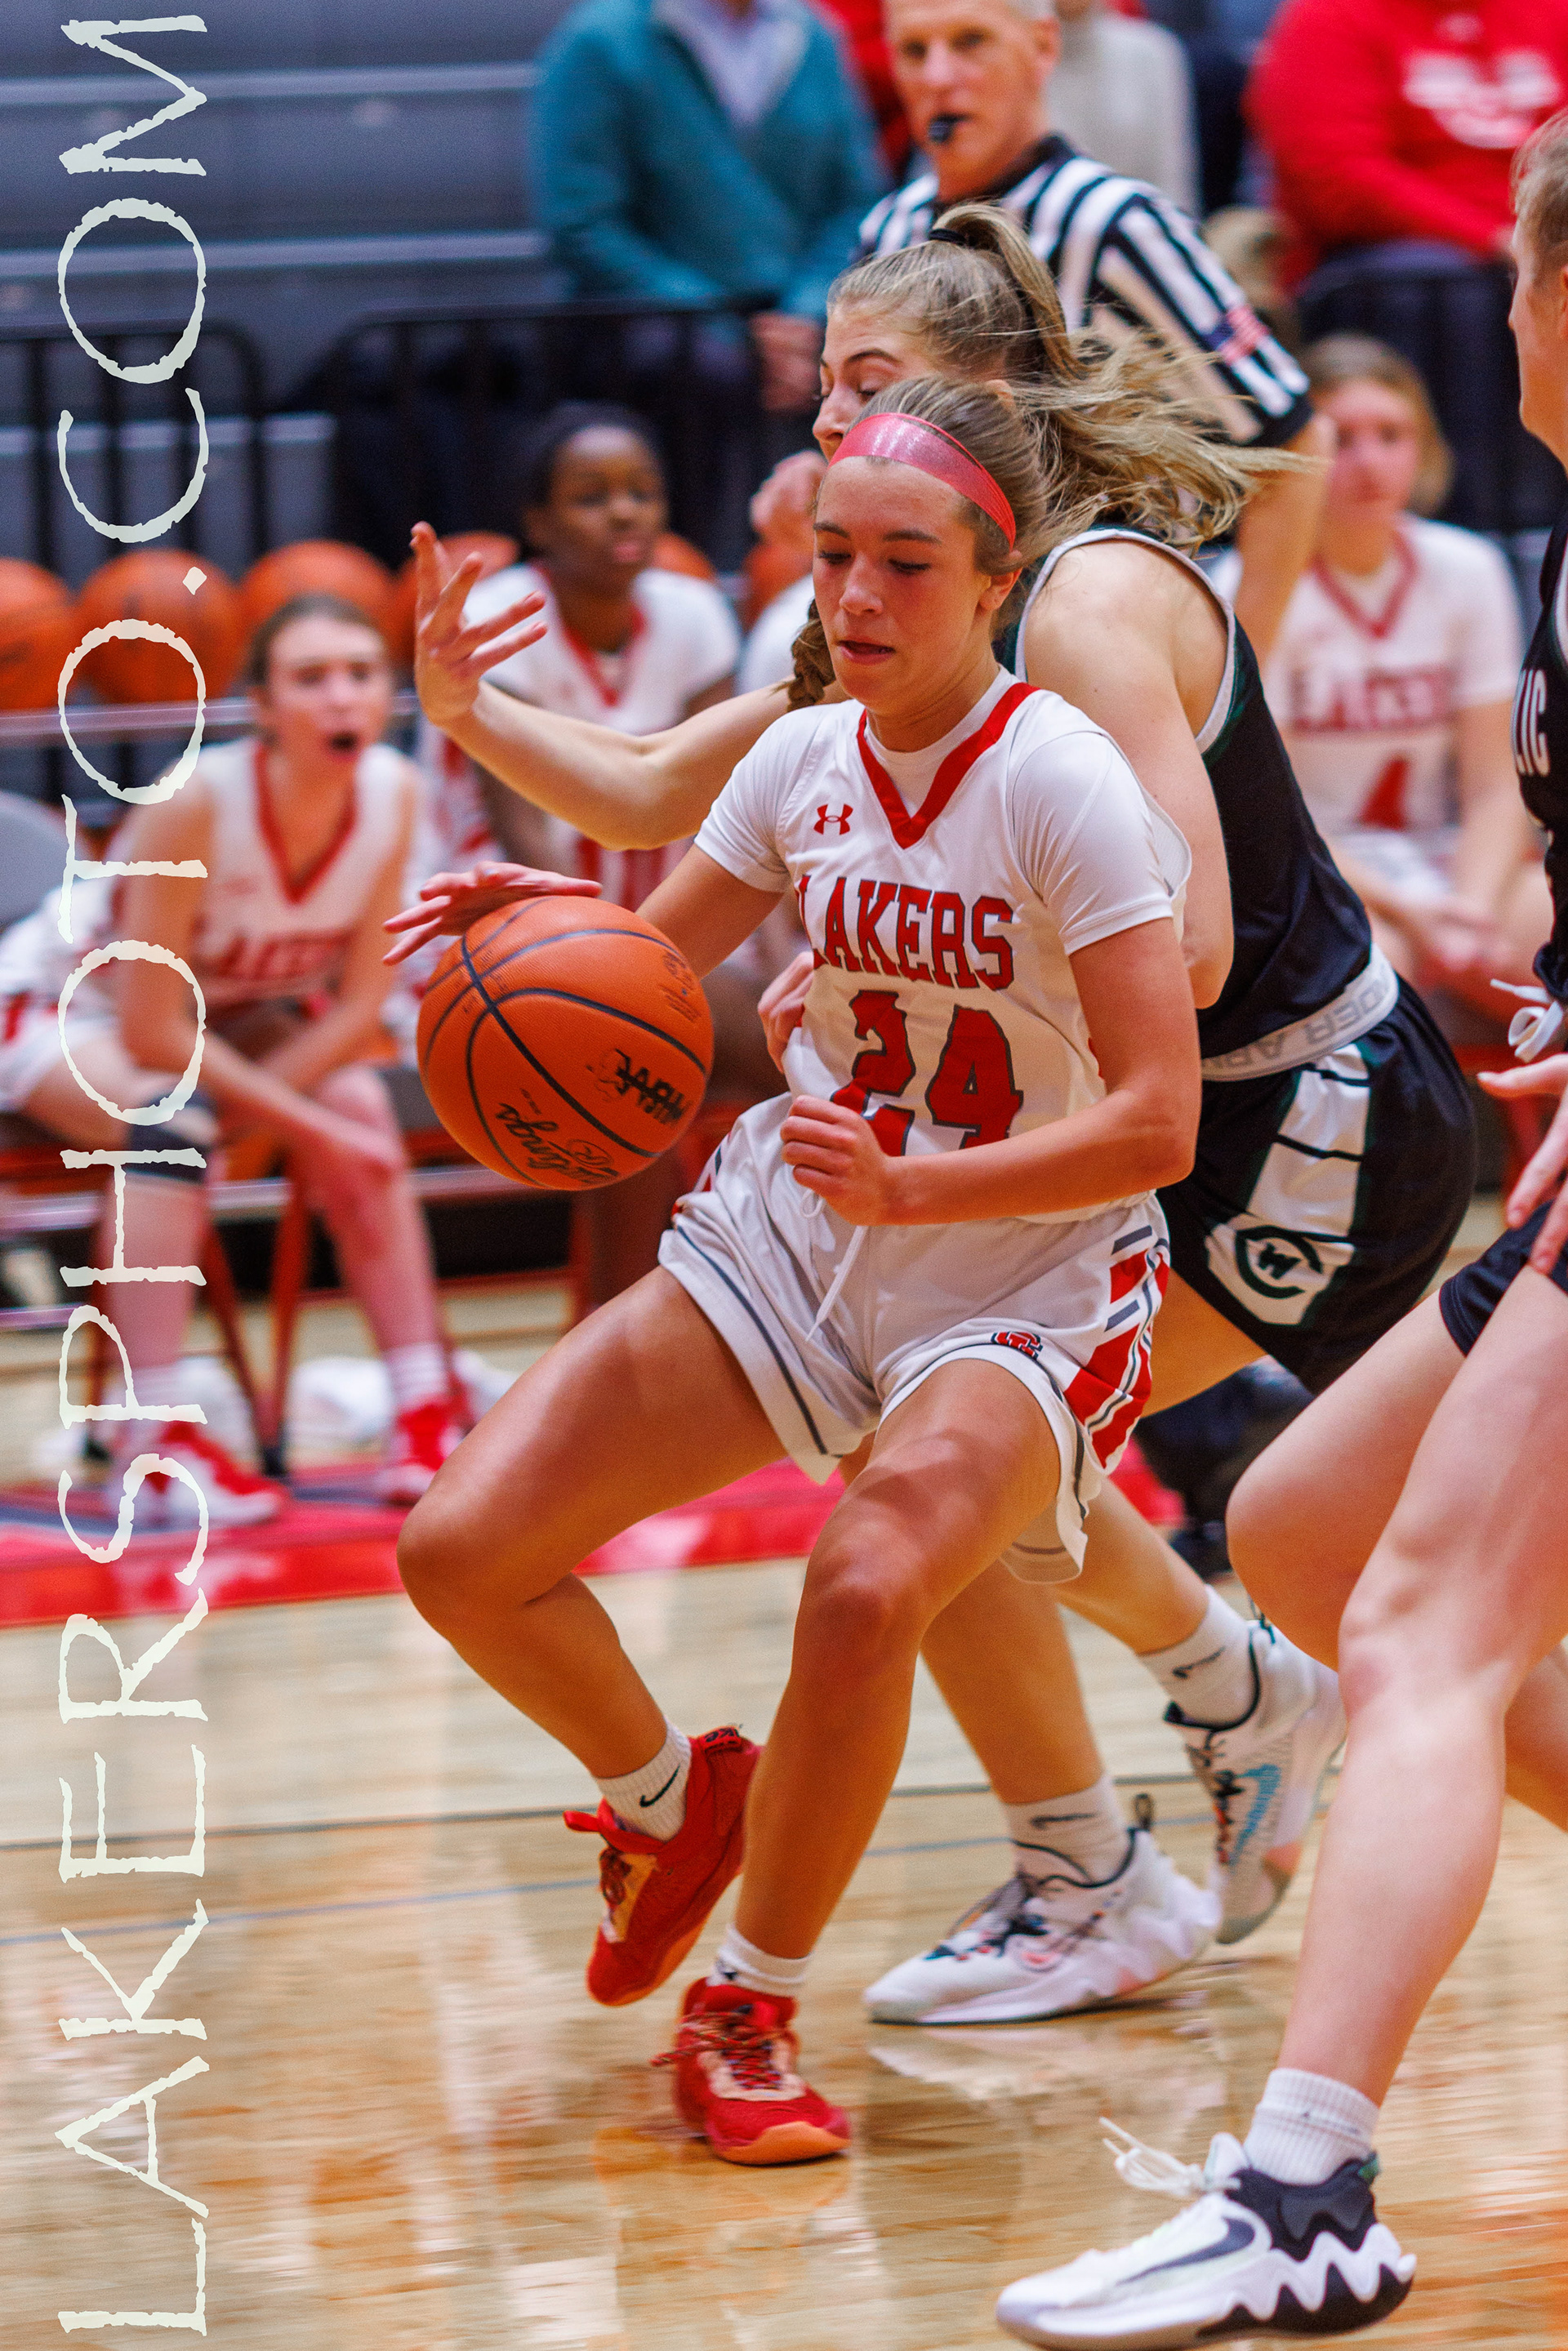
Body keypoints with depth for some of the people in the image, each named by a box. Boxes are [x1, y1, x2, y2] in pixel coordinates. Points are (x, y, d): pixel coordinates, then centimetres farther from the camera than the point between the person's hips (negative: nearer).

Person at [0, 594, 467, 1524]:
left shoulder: (394, 793, -19)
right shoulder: (197, 803, -34)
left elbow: (359, 1007, -14)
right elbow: (149, 1031, -29)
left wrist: (246, 1100, -26)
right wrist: (301, 1124, -29)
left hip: (229, 1010, 5)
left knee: (359, 1106, -20)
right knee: (169, 1117, -34)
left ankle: (426, 1411, -16)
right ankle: (155, 1436, -31)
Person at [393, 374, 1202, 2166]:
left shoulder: (1061, 782, -18)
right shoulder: (806, 760, -2)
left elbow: (1156, 1127, -22)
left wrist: (907, 1188, -33)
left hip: (1025, 1279, -5)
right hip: (792, 1242, 6)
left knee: (865, 1589, -34)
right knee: (458, 1552, -8)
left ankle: (748, 2014, -11)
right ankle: (666, 1802, 24)